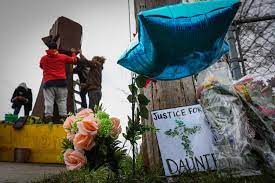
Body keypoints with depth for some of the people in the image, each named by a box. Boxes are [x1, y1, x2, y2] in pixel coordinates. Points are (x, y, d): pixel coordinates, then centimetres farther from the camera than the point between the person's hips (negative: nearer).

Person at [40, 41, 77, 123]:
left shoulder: (43, 58, 11)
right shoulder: (63, 57, 7)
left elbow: (41, 66, 30)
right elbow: (74, 60, 19)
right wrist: (73, 53, 38)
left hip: (48, 82, 1)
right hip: (61, 82, 0)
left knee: (48, 101, -2)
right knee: (62, 101, 2)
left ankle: (48, 118, -8)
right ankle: (63, 117, -3)